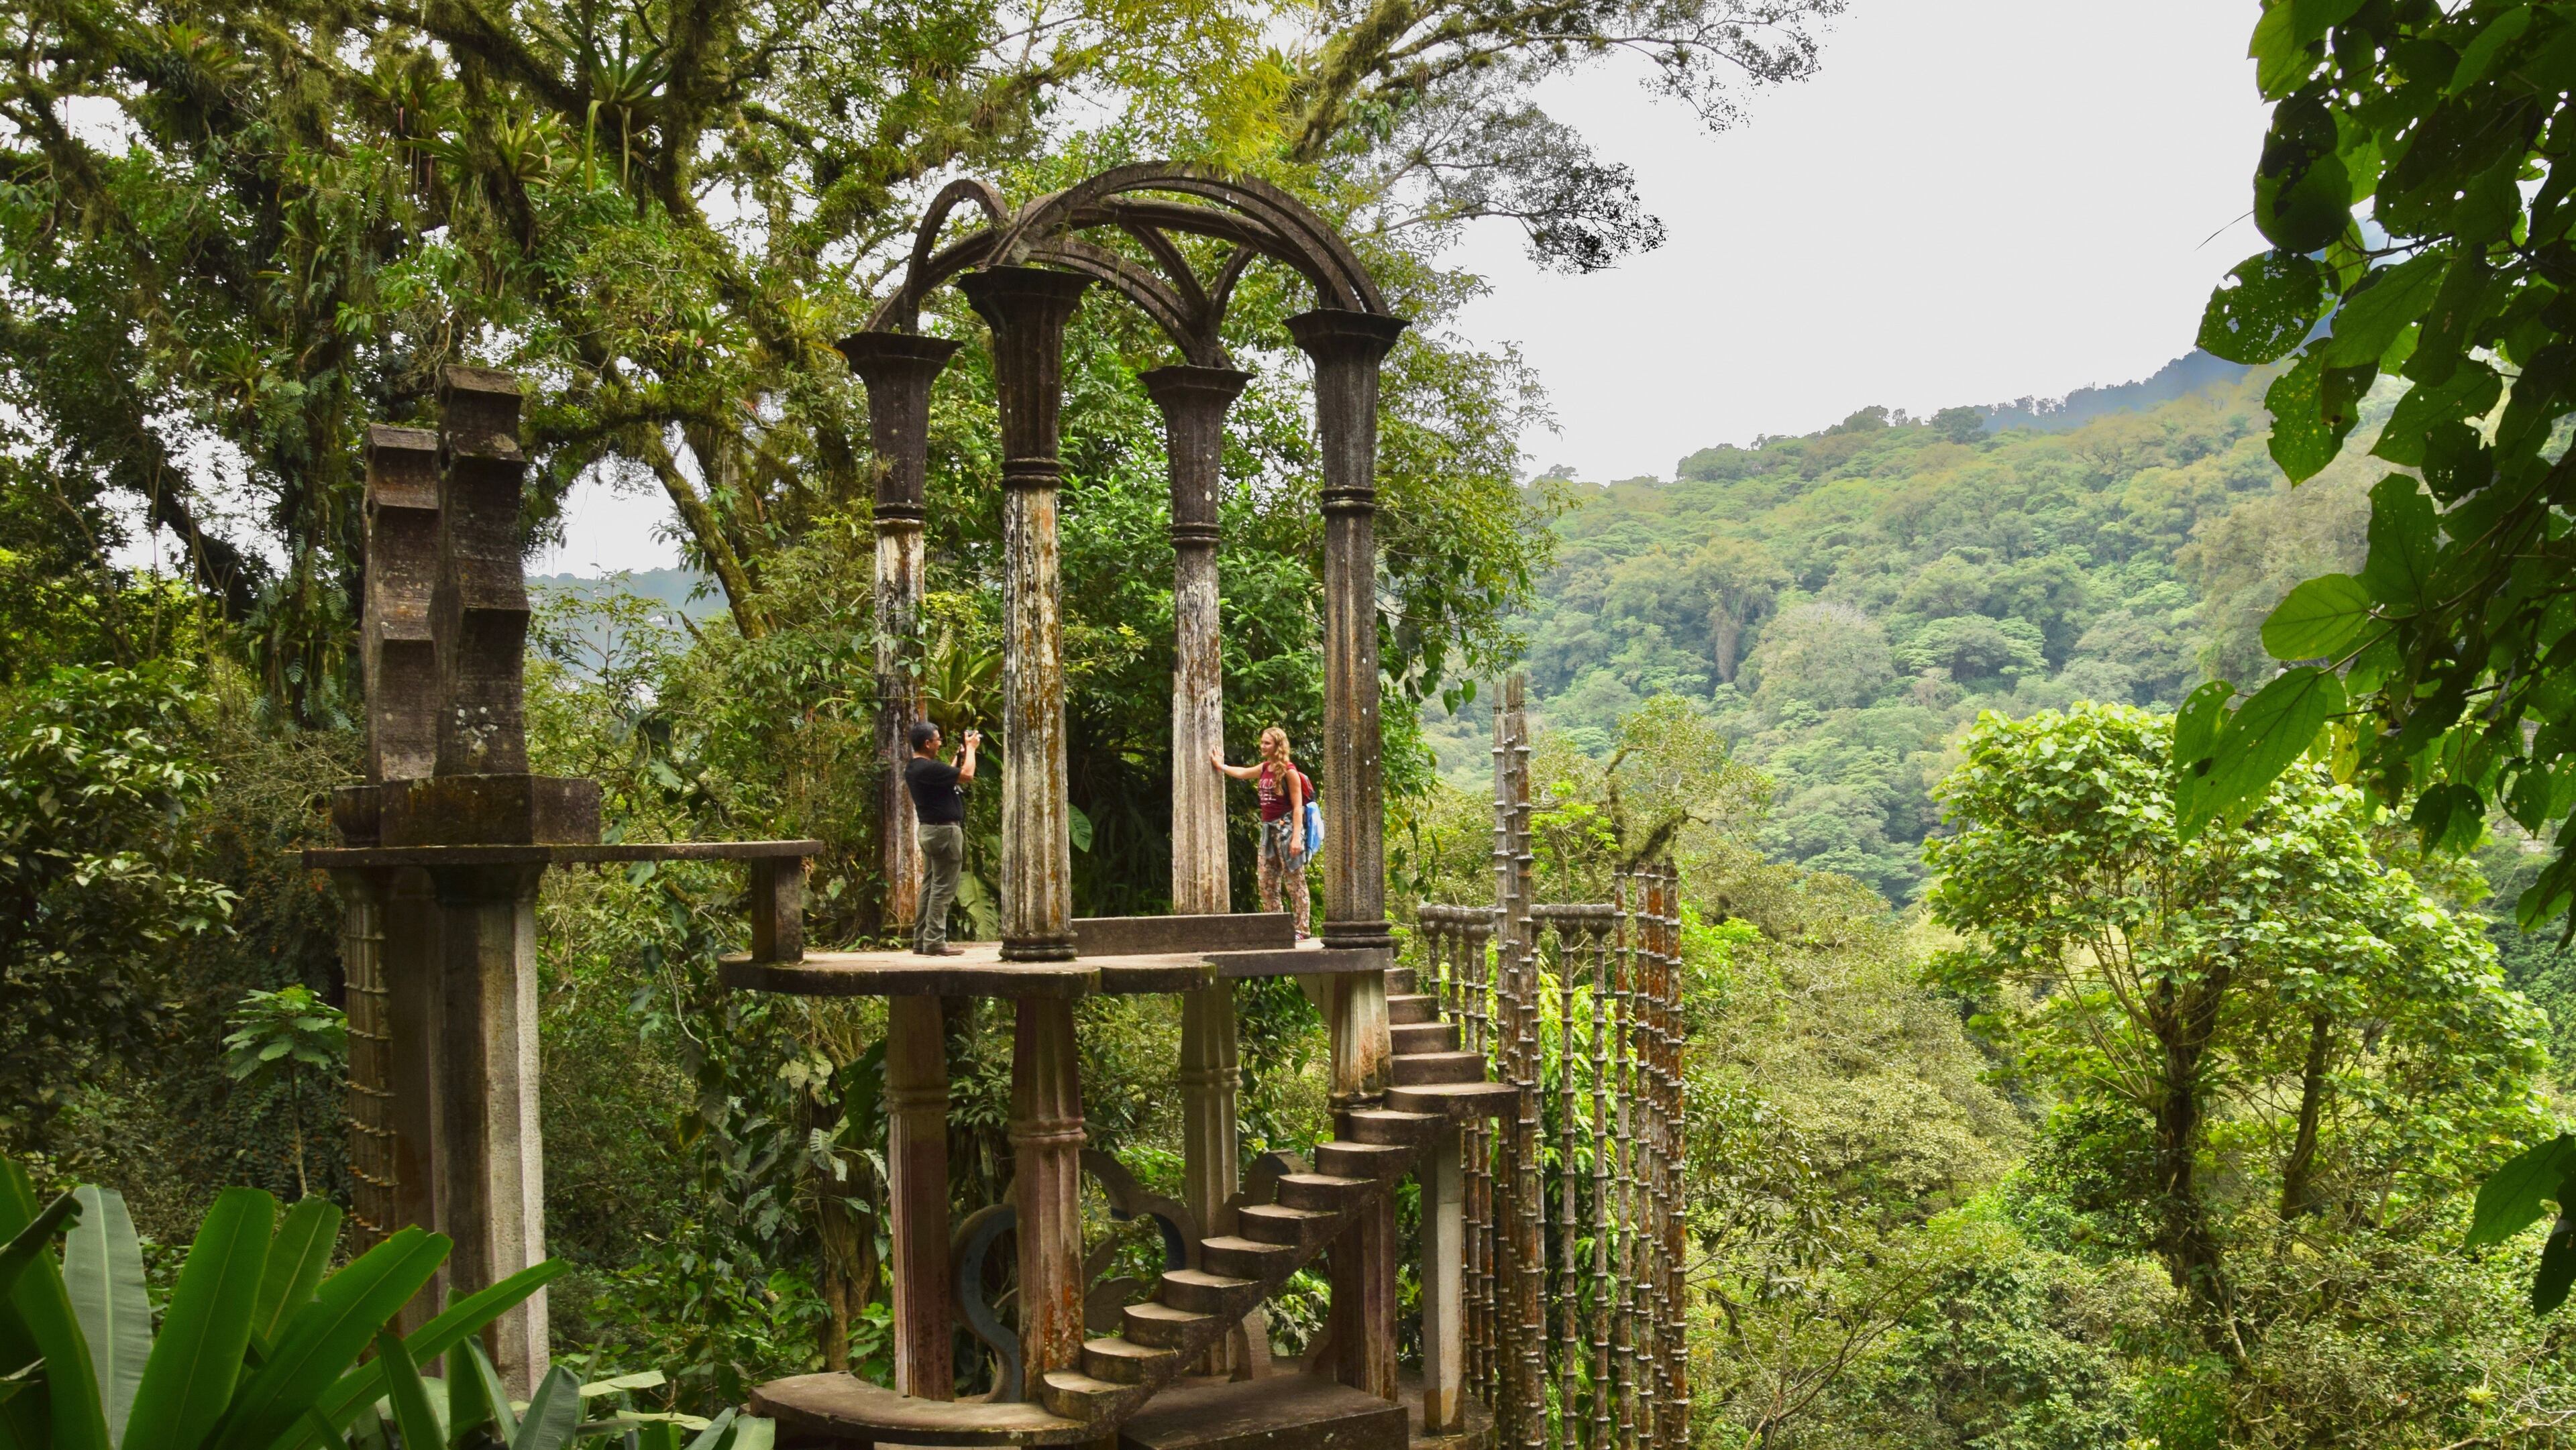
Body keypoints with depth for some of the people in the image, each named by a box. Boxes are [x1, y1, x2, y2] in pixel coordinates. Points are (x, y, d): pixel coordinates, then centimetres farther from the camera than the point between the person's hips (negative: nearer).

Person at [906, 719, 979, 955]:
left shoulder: (913, 768, 10)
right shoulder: (928, 768, -21)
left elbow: (950, 774, 22)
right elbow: (967, 775, -20)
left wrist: (961, 753, 21)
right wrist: (971, 748, -6)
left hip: (929, 830, 10)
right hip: (944, 831, -10)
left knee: (929, 886, 13)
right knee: (943, 889, -7)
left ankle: (921, 940, 16)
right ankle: (935, 942, -7)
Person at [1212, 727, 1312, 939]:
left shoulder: (1289, 771, -9)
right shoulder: (1265, 768, 11)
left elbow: (1298, 807, -13)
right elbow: (1242, 773, 31)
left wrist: (1296, 837, -19)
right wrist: (1221, 766, 24)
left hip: (1286, 828, -8)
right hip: (1269, 829, 8)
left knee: (1295, 882, -5)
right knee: (1267, 884, 6)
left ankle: (1300, 929, -3)